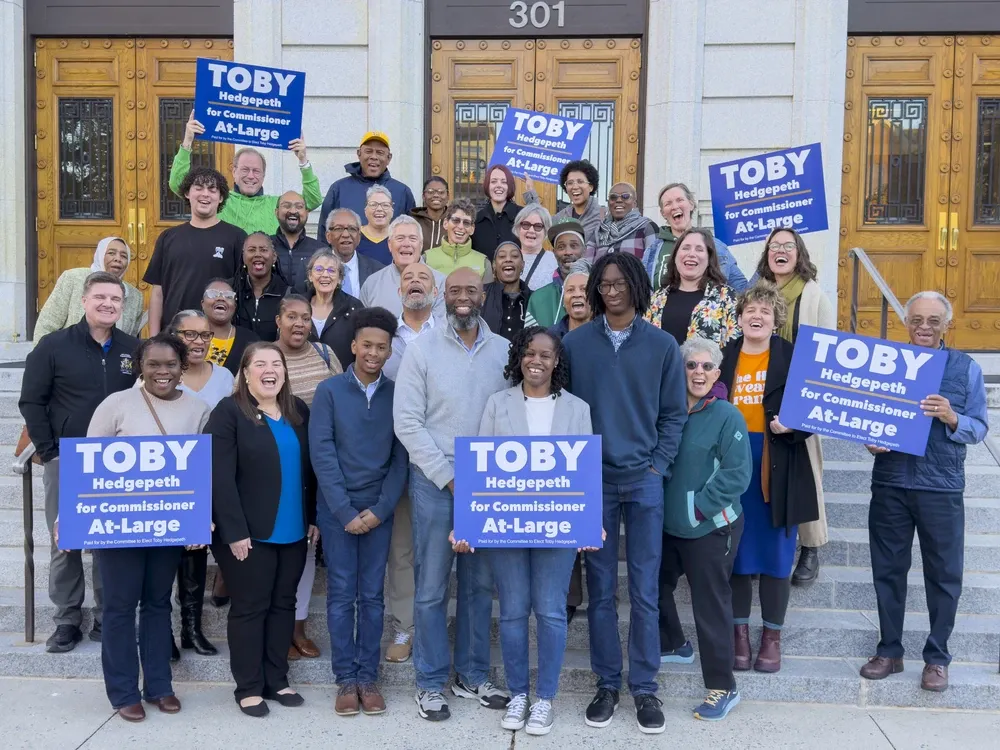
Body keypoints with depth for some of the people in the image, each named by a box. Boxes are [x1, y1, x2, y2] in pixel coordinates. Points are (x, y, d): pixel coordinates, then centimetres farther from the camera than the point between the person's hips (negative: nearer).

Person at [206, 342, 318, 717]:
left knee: (283, 604, 13)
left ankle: (277, 680, 25)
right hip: (249, 532, -5)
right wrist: (235, 531, -18)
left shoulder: (299, 411, 9)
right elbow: (220, 477, -14)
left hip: (293, 531, 6)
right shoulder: (229, 412, -8)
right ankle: (248, 687, 17)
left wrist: (314, 518, 9)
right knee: (249, 607, 4)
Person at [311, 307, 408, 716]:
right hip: (337, 509, -1)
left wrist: (380, 510, -9)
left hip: (379, 510, 1)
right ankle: (345, 679, 15)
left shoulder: (397, 394, 2)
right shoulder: (329, 391, -3)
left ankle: (368, 677, 17)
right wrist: (345, 511, -12)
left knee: (372, 596, 7)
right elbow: (322, 454, -8)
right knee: (341, 595, 5)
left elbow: (401, 458, 0)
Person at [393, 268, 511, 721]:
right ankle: (431, 683, 19)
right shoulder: (421, 348, -3)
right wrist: (450, 477, -10)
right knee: (432, 587, 4)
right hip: (435, 481, -2)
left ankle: (472, 676, 27)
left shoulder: (504, 350, 3)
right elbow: (407, 421, -7)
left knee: (480, 584, 12)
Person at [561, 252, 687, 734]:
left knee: (644, 590, 5)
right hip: (592, 480, 0)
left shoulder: (662, 345, 2)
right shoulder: (575, 343, 1)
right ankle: (607, 684, 20)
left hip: (644, 479, 0)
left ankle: (645, 688, 17)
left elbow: (674, 413, 5)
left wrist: (658, 466, -3)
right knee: (601, 588, 7)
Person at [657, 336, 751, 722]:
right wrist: (665, 504, 3)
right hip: (669, 524, 7)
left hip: (710, 528, -7)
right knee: (655, 584, 19)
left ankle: (723, 688, 15)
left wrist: (698, 506, -18)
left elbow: (737, 474, -17)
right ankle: (673, 645, 45)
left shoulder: (727, 416, -12)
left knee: (710, 604, 0)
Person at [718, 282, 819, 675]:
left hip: (777, 468, -2)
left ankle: (772, 635, 23)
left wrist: (789, 427, -21)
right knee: (736, 551, 10)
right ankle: (739, 631, 25)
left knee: (775, 553, 7)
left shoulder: (793, 358, -2)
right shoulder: (724, 356, 4)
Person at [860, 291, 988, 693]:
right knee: (888, 570, 10)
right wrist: (869, 441, -13)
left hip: (941, 487, -1)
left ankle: (937, 658, 22)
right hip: (890, 483, 1)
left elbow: (979, 428, -1)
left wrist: (952, 418, -20)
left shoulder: (966, 368, 1)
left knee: (944, 575, 6)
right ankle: (889, 651, 24)